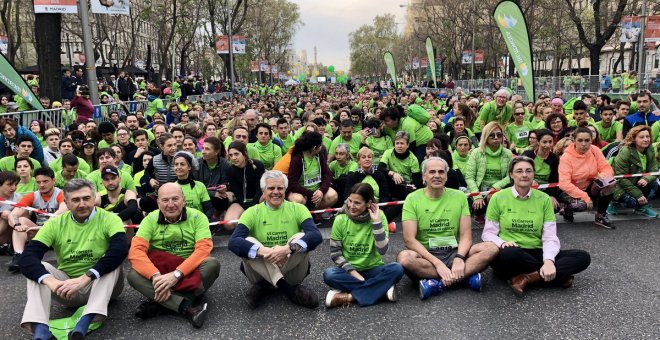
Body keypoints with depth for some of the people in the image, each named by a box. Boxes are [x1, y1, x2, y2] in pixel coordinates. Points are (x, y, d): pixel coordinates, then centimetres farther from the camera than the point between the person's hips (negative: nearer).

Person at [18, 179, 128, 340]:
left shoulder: (109, 219, -12)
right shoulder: (55, 224, -4)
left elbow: (120, 250, -30)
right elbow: (27, 258, -15)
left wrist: (85, 278, -39)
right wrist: (50, 281, -36)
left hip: (102, 285, -3)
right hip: (67, 288, 3)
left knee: (113, 261, -30)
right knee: (38, 268, -19)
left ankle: (84, 323, -45)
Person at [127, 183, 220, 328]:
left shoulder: (197, 217, -9)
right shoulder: (151, 219, -5)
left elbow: (203, 249, -20)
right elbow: (136, 251, -17)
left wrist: (176, 274, -32)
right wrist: (156, 276, -33)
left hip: (190, 272, -1)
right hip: (159, 271, 1)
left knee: (212, 264, -30)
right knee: (133, 275, -27)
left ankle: (161, 303, -26)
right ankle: (188, 307, -35)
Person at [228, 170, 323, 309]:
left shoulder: (298, 209, -2)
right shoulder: (252, 212, -2)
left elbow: (316, 236, -19)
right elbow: (234, 242, -18)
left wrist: (288, 249, -36)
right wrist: (264, 251, -35)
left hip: (291, 269, 0)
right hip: (262, 269, 0)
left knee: (302, 237, -25)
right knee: (247, 242, -26)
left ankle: (264, 285, -15)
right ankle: (289, 288, -27)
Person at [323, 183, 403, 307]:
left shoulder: (379, 216, -7)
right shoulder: (341, 219, -7)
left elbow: (382, 250, -16)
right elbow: (335, 253, -4)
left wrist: (376, 221, -22)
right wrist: (353, 272, -16)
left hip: (373, 269, 0)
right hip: (349, 270, 0)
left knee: (397, 269, -28)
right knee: (329, 274, -30)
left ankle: (349, 296, -26)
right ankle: (382, 289, -25)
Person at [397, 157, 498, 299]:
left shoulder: (459, 196, 6)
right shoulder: (412, 199, -3)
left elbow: (466, 235, 1)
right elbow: (409, 239, -11)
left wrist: (459, 258, -20)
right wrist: (437, 263, -21)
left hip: (453, 252, 3)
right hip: (425, 255, -2)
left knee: (492, 248, -21)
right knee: (404, 258, -36)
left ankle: (437, 283, -27)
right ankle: (465, 276, -23)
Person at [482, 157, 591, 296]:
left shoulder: (544, 199, 5)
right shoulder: (498, 198, 0)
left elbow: (550, 237, -1)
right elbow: (488, 233, 1)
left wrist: (548, 261, -21)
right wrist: (502, 243, -22)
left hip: (536, 253, 3)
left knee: (583, 257, -18)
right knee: (510, 253, -41)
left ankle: (527, 278, -26)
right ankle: (559, 275, -20)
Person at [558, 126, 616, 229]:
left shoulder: (595, 150, -8)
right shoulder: (566, 157, -20)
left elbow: (607, 169, -10)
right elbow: (564, 184, -26)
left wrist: (602, 177, -34)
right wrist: (584, 196, -31)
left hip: (591, 187, 4)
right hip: (571, 191, -4)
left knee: (608, 183, -26)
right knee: (581, 205, -36)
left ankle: (601, 216, -7)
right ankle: (568, 208, 4)